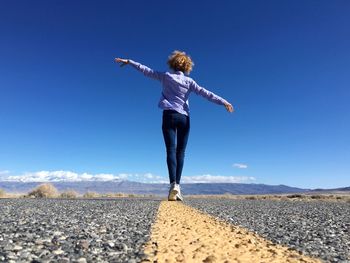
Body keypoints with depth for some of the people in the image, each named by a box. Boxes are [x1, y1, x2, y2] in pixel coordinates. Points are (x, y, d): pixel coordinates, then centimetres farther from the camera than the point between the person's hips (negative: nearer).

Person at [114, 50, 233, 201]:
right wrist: (223, 102, 1)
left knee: (171, 150, -7)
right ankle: (177, 185, -1)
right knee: (180, 152, 4)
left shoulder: (166, 76, 7)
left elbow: (146, 71, 12)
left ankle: (173, 185, -21)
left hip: (169, 115, -1)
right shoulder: (189, 81, 8)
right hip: (184, 117, 1)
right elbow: (205, 93, 1)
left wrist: (129, 62, 23)